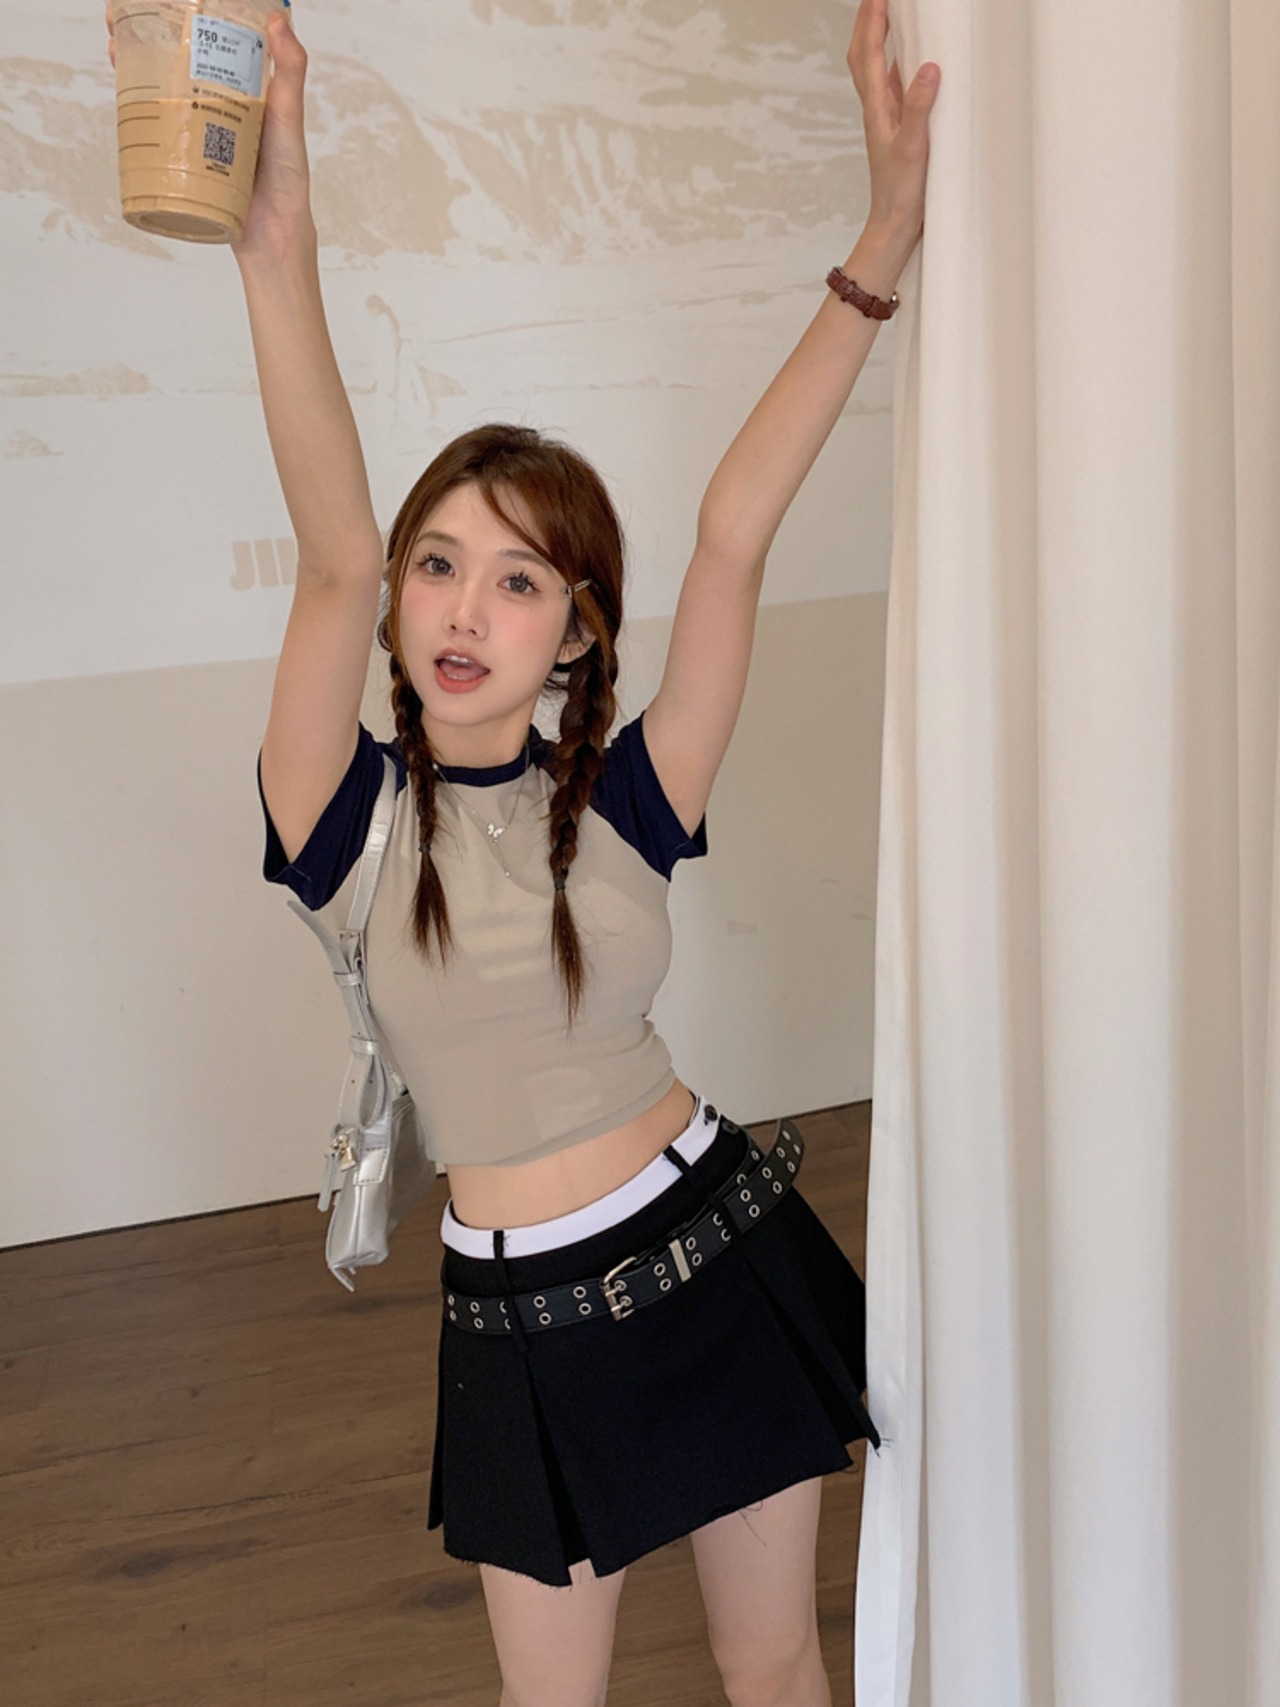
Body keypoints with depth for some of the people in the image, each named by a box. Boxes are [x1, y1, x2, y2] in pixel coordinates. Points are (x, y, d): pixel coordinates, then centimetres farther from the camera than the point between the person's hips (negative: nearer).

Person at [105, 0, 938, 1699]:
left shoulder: (623, 801, -9)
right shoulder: (354, 823, -10)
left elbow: (734, 537, -15)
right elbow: (332, 561, -26)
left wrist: (881, 252, -17)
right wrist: (278, 247, -35)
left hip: (725, 1247, 1)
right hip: (528, 1319, 0)